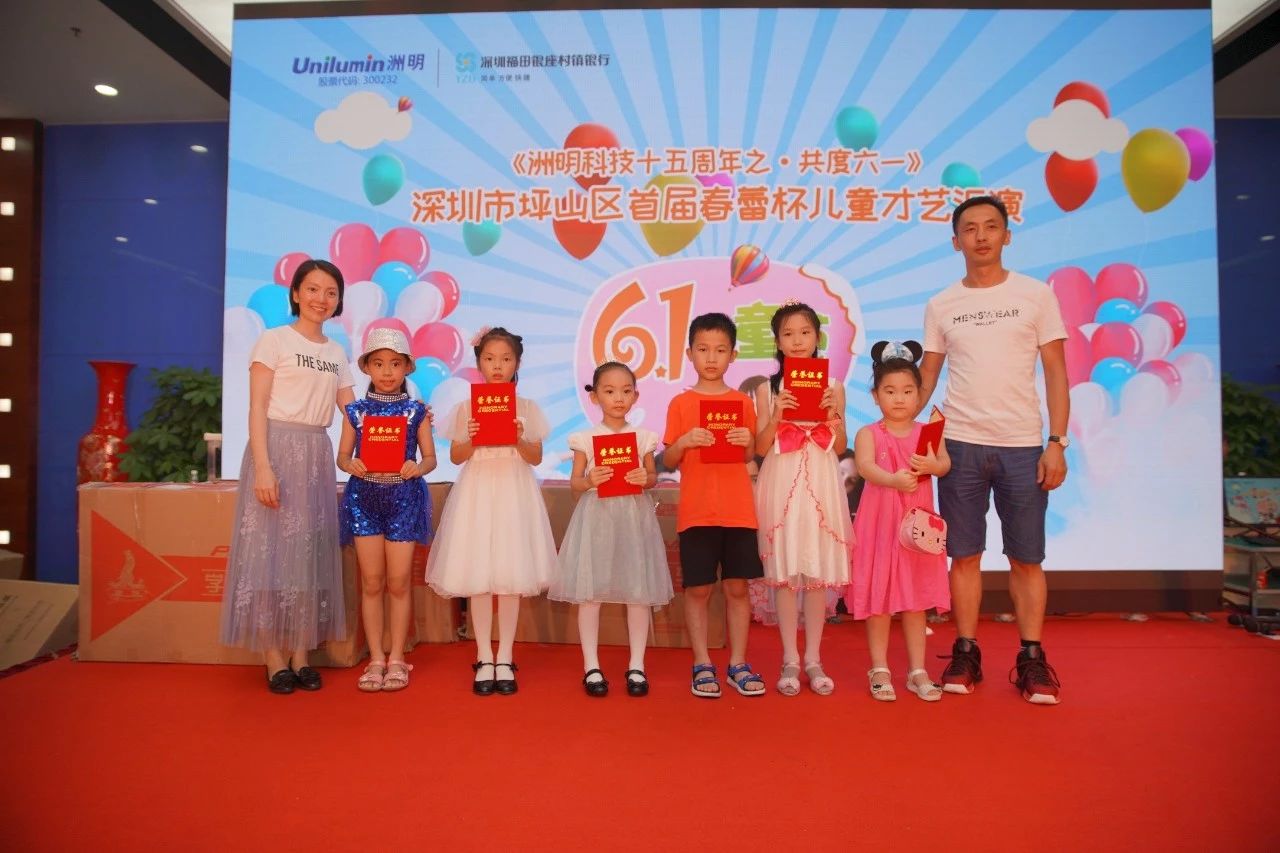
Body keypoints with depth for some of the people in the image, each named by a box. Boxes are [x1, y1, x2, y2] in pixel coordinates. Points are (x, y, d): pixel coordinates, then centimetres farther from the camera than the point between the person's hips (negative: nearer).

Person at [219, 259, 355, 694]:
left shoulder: (337, 353, 16)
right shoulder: (274, 340, -1)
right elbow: (257, 408, -8)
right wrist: (263, 466, -18)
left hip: (317, 456, 6)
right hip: (277, 449, -5)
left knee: (310, 555, 6)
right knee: (272, 550, -4)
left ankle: (301, 657, 14)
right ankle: (274, 661, 4)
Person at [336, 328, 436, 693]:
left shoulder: (416, 411, 1)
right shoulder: (355, 411, 4)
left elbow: (431, 457, 2)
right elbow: (342, 455, 6)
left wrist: (417, 468, -20)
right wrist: (351, 465, -16)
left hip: (404, 498, -1)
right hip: (364, 498, 1)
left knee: (399, 582, 2)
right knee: (372, 582, 6)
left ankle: (397, 658, 16)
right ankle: (376, 658, 18)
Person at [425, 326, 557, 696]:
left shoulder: (527, 408, 4)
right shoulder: (466, 408, 4)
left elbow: (536, 458, 4)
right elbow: (456, 457, 6)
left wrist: (520, 439, -15)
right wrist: (472, 440, -13)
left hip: (514, 494, 0)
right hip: (477, 492, 0)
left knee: (512, 576, 2)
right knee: (478, 577, 1)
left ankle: (504, 660, 16)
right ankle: (484, 660, 15)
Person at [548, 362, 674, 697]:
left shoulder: (643, 437, 4)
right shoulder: (585, 438, 0)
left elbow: (652, 475, 12)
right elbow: (574, 482, 2)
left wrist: (646, 478, -11)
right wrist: (590, 480, -19)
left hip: (634, 516, 1)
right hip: (596, 516, -1)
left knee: (638, 592, 4)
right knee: (590, 592, 1)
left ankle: (637, 665, 20)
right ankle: (591, 666, 16)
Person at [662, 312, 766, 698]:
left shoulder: (743, 402, 7)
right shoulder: (681, 403, 2)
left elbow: (752, 457, 11)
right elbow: (668, 461, 3)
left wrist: (748, 442, -10)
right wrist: (684, 441, -17)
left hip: (738, 510, 1)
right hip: (696, 511, -1)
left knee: (737, 587, 7)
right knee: (697, 589, 4)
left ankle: (738, 664, 19)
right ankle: (702, 665, 17)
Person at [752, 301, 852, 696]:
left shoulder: (833, 387, 6)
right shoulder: (767, 389, 2)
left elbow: (840, 447, 5)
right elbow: (760, 447, 0)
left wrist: (834, 415, -11)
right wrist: (776, 417, -15)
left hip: (820, 485, 1)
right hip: (782, 484, -1)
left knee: (818, 573, 5)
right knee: (784, 573, 2)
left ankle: (813, 660, 18)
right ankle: (790, 661, 14)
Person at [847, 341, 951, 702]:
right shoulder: (868, 434, -3)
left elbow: (946, 463, -5)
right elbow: (865, 466, -21)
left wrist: (932, 465, -26)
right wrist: (893, 480, -38)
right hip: (880, 522, -2)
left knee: (915, 597, 10)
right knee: (878, 597, 4)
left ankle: (917, 671, 21)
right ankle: (880, 669, 18)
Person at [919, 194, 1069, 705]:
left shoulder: (1036, 295, 4)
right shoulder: (940, 306, 7)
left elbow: (1055, 373, 2)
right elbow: (926, 376, 10)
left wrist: (1057, 443, -6)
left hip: (1023, 446, -1)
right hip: (960, 444, 1)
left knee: (1026, 558, 5)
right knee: (965, 555, 6)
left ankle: (1032, 661, 15)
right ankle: (966, 654, 16)